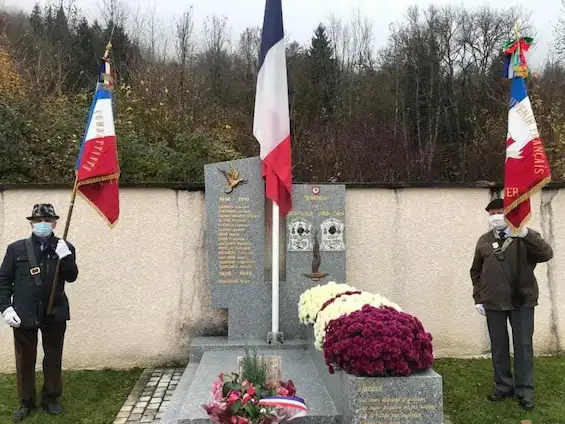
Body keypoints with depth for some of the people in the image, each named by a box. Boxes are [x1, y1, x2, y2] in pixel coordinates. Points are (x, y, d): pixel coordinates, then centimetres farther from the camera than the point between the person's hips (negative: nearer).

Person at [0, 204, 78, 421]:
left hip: (55, 314, 1)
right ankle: (26, 402, 26)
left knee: (53, 358, 12)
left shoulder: (64, 248, 2)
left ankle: (50, 398, 28)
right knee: (25, 360, 10)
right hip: (24, 314, 0)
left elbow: (71, 277, -7)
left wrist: (65, 257, -23)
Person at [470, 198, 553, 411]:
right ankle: (503, 386, 20)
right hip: (493, 303, 3)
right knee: (498, 346, 8)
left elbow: (546, 254, -17)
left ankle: (525, 390, 13)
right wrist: (478, 298, 6)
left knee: (523, 346, 2)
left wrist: (526, 235, -29)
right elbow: (476, 271, 12)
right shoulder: (484, 240, 9)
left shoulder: (527, 237, 1)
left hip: (522, 301, -2)